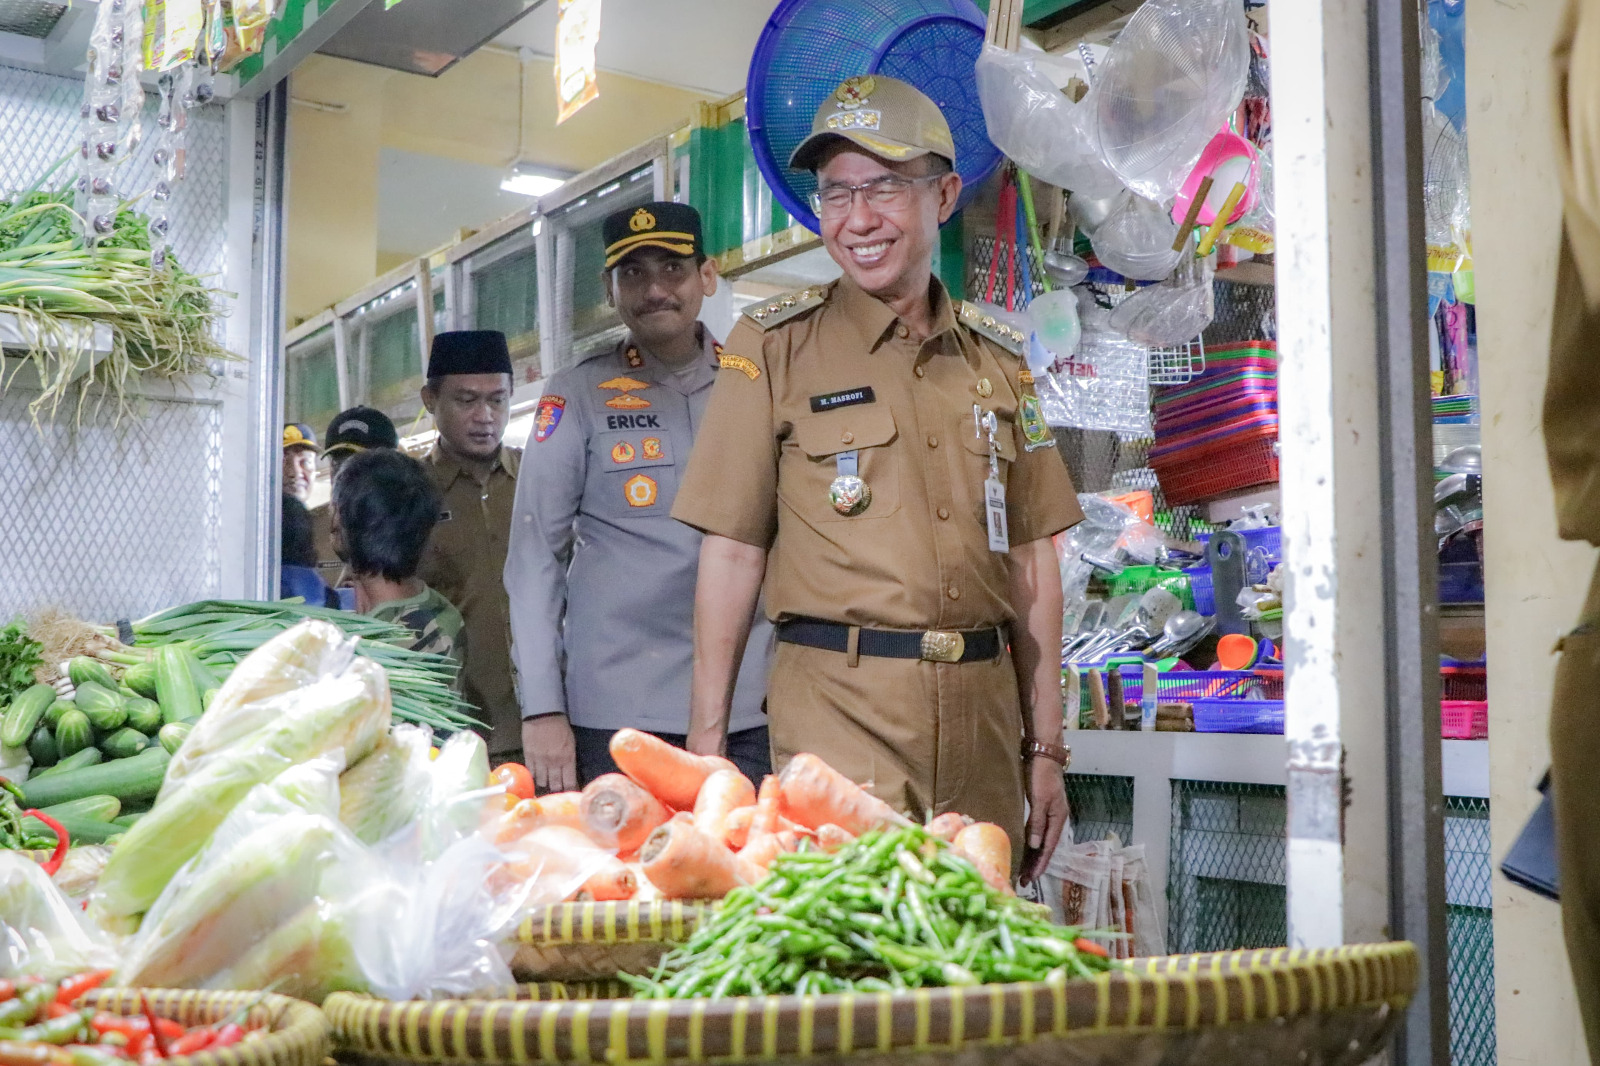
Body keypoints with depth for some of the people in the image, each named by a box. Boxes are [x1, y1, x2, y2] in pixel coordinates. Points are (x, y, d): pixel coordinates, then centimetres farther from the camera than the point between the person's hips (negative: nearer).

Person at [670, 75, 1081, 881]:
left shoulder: (998, 361, 12)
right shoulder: (773, 346, 2)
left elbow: (1032, 559, 13)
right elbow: (732, 549, -1)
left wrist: (1045, 746, 11)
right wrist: (706, 742, -5)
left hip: (983, 709, 4)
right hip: (841, 703, -3)